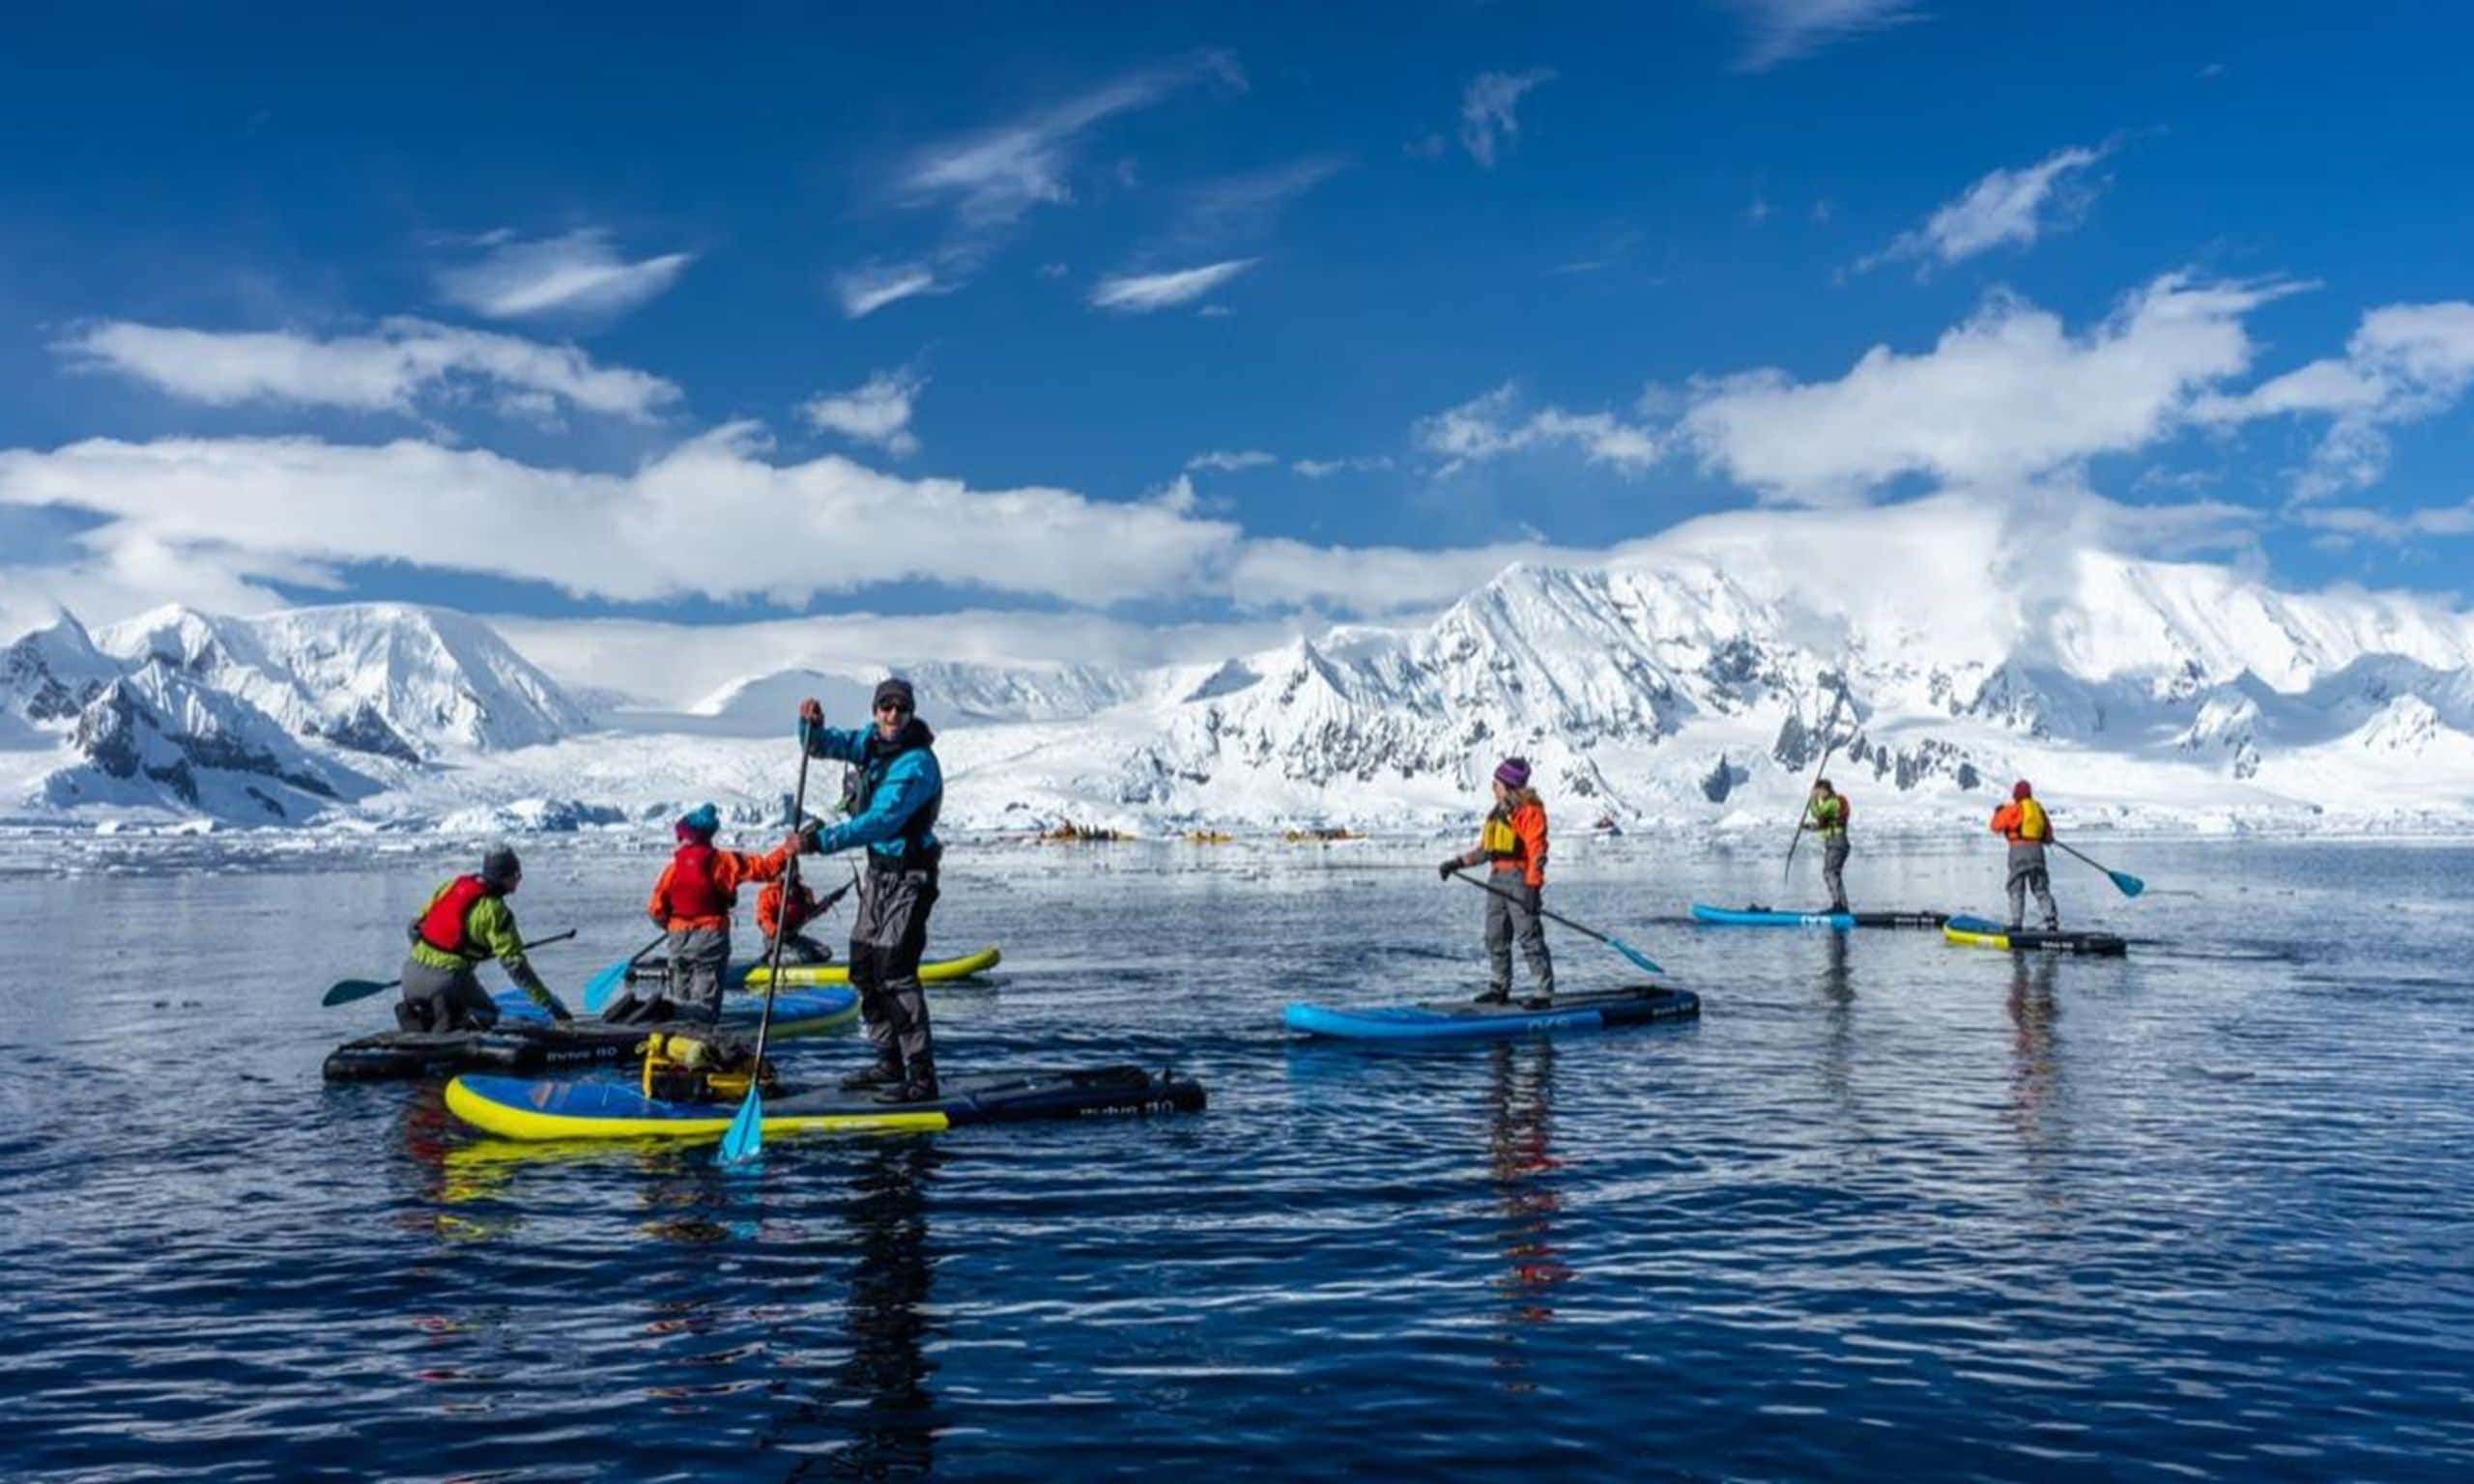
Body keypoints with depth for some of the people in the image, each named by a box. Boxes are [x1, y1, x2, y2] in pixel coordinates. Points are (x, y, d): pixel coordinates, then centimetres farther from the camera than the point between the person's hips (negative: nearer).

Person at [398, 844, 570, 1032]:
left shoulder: (451, 885, 6)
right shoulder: (495, 912, -12)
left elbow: (416, 925, 14)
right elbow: (515, 965, -13)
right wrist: (550, 1003, -11)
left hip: (412, 973, 5)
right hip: (448, 979, -5)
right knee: (488, 1015, 20)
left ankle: (416, 1016, -2)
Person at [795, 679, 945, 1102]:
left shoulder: (917, 764, -21)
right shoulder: (872, 740, 5)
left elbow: (881, 821, -30)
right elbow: (822, 746, 12)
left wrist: (822, 840, -34)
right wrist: (811, 724, -11)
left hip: (908, 876, -9)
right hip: (877, 870, 9)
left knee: (894, 971, -14)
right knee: (864, 969, 13)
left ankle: (922, 1078, -11)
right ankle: (891, 1063, 24)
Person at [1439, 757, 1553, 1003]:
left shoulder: (1530, 810, -8)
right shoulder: (1497, 812, 19)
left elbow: (1537, 851, -14)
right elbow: (1484, 849, 22)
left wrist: (1533, 886, -20)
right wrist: (1458, 862, 12)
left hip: (1519, 878, -9)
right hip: (1496, 879, 9)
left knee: (1529, 936, -9)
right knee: (1496, 937, 12)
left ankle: (1545, 991, -6)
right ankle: (1500, 987, 22)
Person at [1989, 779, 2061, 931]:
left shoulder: (2014, 809, -4)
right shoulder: (2039, 808, 16)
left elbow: (1996, 826, 2)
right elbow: (2049, 835, 19)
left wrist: (1998, 813, 19)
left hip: (2019, 849, -5)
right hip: (2037, 849, 5)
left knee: (2016, 889, -1)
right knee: (2041, 889, 11)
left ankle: (2016, 923, -6)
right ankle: (2051, 919, 0)